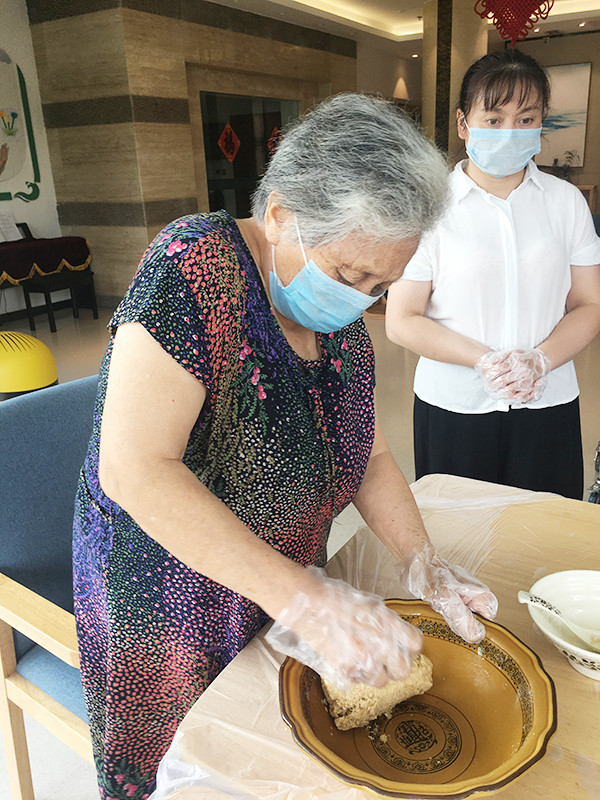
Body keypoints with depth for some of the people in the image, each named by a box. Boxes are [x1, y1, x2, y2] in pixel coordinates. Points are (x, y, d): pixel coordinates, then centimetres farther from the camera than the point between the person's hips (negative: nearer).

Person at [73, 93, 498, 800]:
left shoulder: (341, 326, -4)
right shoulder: (197, 264, -26)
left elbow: (368, 460, 5)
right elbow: (133, 467, -33)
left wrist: (421, 563, -11)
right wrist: (304, 599, -34)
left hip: (278, 600, 6)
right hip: (167, 602, -5)